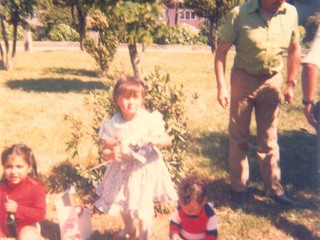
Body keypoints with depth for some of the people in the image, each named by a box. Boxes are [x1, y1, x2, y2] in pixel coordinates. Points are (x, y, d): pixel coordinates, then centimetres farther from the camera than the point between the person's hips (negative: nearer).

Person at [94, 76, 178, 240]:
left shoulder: (150, 120, -18)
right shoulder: (113, 125, -15)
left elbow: (168, 140, -12)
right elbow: (105, 151, -10)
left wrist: (153, 140, -32)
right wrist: (112, 154, -33)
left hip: (146, 168, -3)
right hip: (123, 169, 3)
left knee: (143, 207, 0)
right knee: (123, 202, 22)